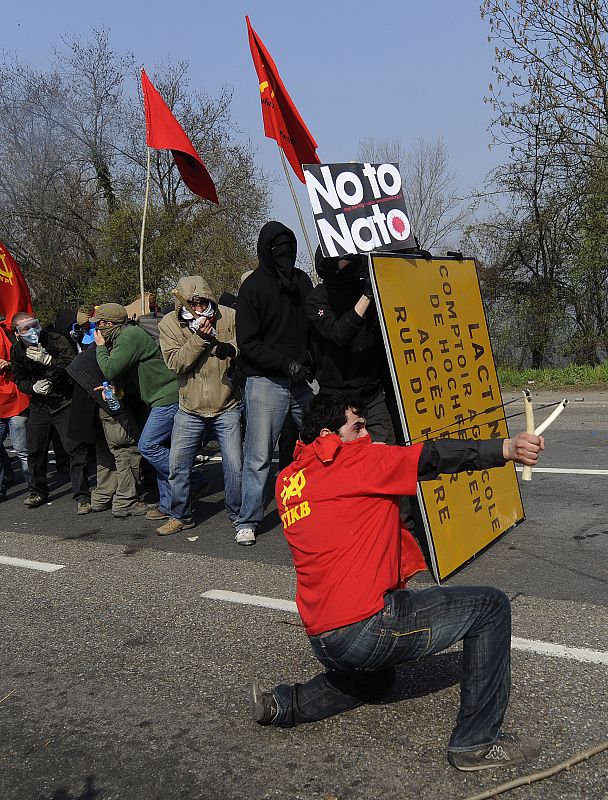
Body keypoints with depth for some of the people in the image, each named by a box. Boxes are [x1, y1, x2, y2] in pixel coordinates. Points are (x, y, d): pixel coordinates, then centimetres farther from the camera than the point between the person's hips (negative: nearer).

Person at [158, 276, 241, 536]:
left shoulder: (228, 317, -9)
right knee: (177, 467, 8)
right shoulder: (169, 324, -7)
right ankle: (180, 516, 27)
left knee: (235, 466, 0)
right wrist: (199, 338, -26)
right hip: (189, 410, 1)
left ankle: (237, 514, 21)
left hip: (226, 409, -1)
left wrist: (232, 349, -27)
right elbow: (175, 363, -16)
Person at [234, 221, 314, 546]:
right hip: (265, 382, -5)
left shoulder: (302, 280, 11)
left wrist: (313, 363, 2)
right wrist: (287, 364, -17)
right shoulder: (253, 286, -4)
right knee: (258, 457, 0)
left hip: (303, 381, 5)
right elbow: (247, 342, -9)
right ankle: (247, 522, 12)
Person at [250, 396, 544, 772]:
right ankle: (477, 742, 4)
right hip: (367, 626, -9)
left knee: (378, 678, 39)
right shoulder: (355, 459, -7)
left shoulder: (287, 482, 13)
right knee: (491, 606, 2)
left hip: (322, 640, 9)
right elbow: (429, 457, -19)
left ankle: (283, 704, 22)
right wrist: (506, 448, -28)